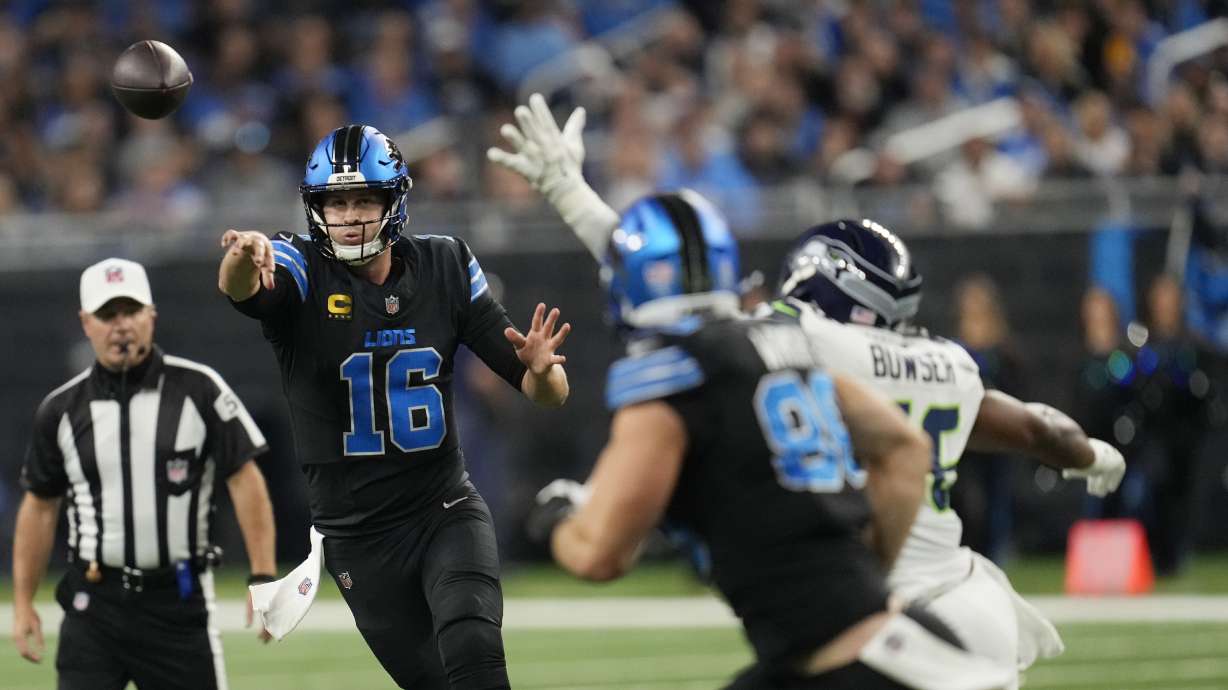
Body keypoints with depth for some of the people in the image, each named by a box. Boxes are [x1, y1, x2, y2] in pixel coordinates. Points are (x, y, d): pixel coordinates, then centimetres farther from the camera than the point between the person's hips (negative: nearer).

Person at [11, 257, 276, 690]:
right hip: (93, 605, 1)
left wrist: (263, 578, -10)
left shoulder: (198, 389, -2)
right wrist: (22, 603, 10)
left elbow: (244, 480, -3)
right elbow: (40, 506, 13)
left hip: (179, 603, -1)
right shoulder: (61, 409, 5)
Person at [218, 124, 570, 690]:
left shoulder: (444, 267, -2)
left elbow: (548, 394, -1)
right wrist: (244, 258, -61)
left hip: (446, 511, 1)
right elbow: (240, 287, -36)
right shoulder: (302, 271, -10)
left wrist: (540, 370, -26)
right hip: (357, 535, -1)